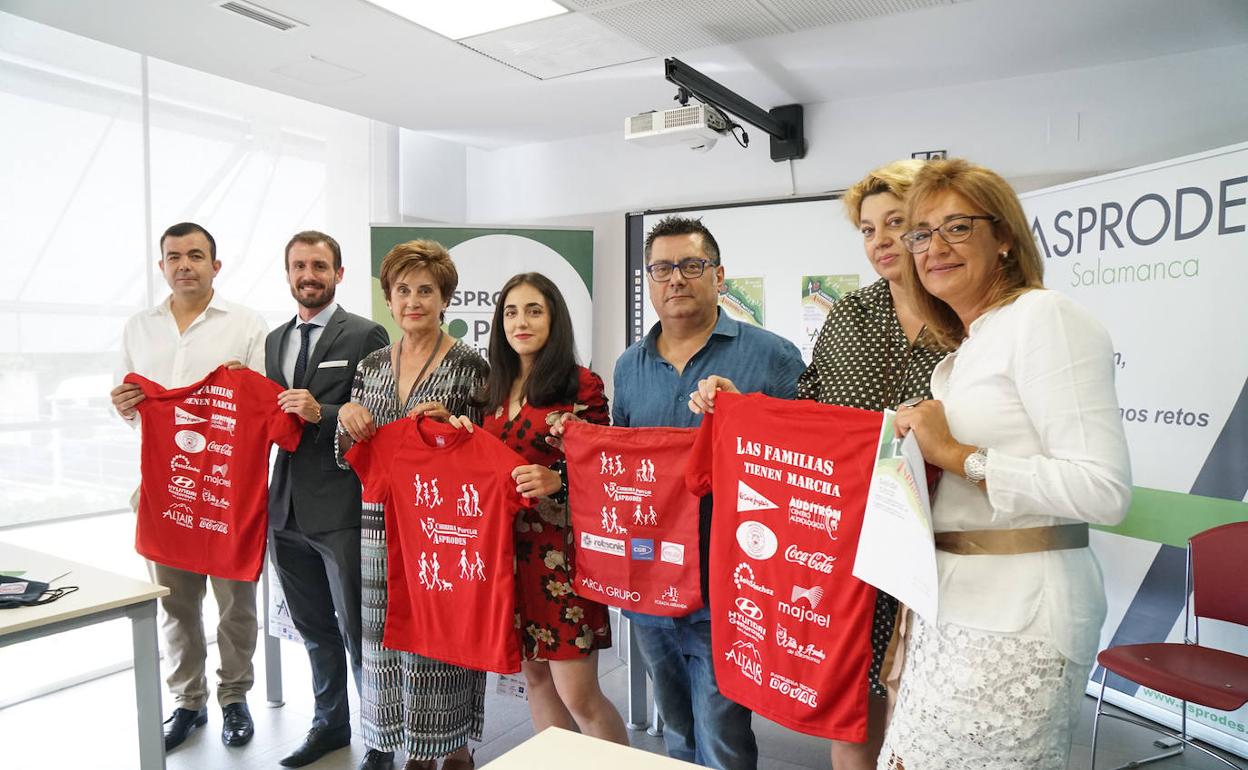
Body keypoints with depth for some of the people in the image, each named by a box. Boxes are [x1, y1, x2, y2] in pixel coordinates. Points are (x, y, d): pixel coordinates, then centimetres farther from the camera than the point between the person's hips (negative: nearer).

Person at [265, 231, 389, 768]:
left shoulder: (365, 336, -6)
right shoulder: (275, 340, 15)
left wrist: (320, 414, -22)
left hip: (341, 507, -6)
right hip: (289, 508, 7)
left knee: (358, 629, 3)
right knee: (314, 629, 19)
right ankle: (330, 723, 37)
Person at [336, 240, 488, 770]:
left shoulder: (469, 366, -4)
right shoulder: (371, 367, 10)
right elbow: (348, 458, 12)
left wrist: (450, 423, -20)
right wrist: (346, 419, -8)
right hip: (381, 522, 4)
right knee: (385, 634, 9)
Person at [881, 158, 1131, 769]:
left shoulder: (1042, 316, -11)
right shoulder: (967, 348, 17)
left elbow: (1105, 490, -19)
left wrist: (957, 455, -18)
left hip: (1014, 615, -9)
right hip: (952, 602, 9)